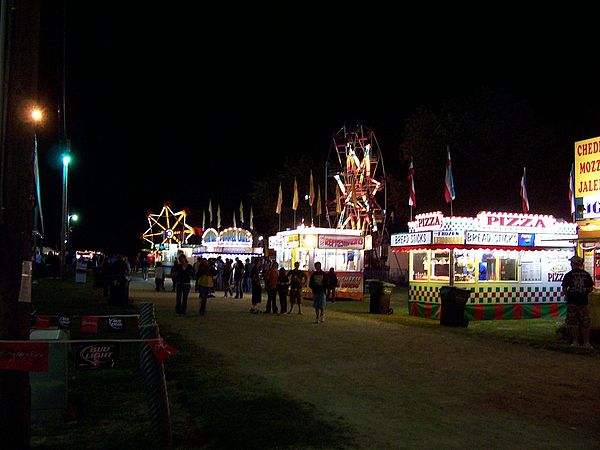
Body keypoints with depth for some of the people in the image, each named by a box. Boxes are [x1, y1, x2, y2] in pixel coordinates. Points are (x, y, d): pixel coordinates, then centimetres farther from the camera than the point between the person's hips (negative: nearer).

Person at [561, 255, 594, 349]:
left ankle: (575, 342, 6)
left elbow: (564, 289, -8)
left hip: (572, 302, -2)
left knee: (573, 323, 5)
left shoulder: (569, 275, -6)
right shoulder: (586, 274, 3)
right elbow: (591, 288, 6)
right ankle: (586, 342, 9)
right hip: (583, 301, 3)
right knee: (585, 323, 9)